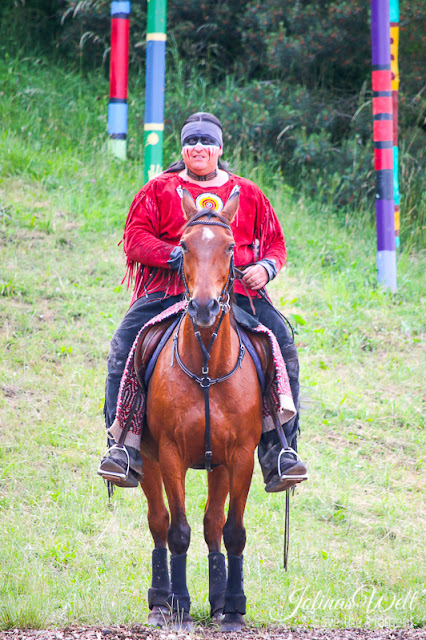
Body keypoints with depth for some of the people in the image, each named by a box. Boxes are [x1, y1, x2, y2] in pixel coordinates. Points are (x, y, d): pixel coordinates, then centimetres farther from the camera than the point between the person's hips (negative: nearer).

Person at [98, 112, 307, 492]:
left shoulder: (248, 195, 19)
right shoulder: (158, 191, 13)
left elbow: (276, 242, 21)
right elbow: (135, 239, 3)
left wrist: (266, 267, -2)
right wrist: (177, 255, -13)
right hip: (169, 294, -1)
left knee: (283, 345, -22)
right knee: (124, 346, -25)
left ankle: (280, 451, -19)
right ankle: (124, 447, -22)